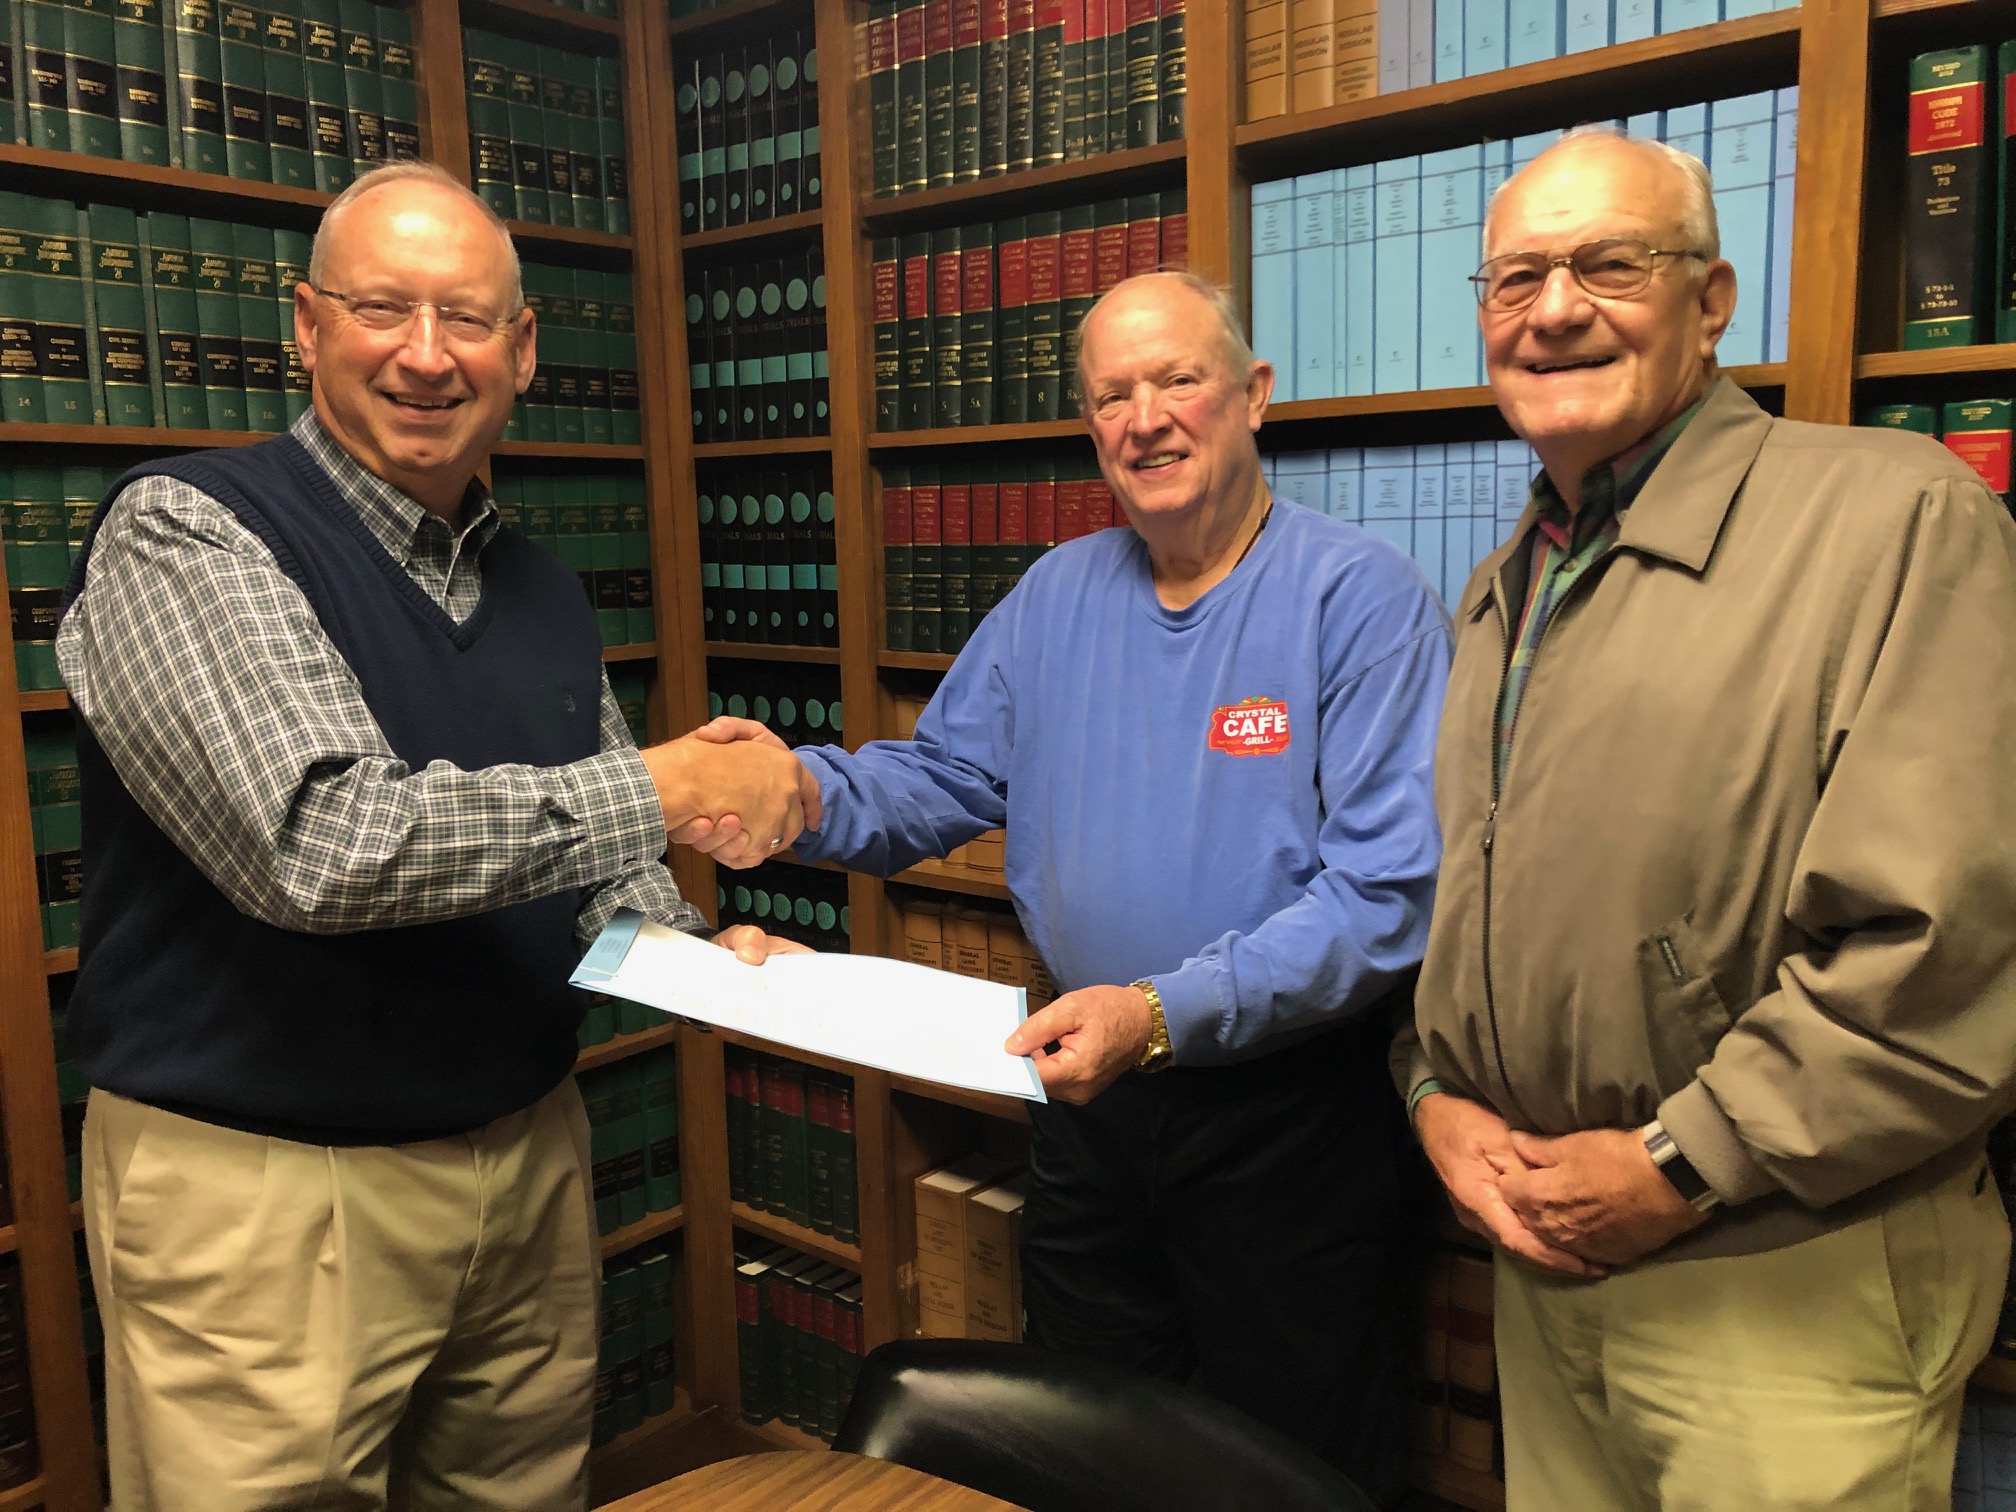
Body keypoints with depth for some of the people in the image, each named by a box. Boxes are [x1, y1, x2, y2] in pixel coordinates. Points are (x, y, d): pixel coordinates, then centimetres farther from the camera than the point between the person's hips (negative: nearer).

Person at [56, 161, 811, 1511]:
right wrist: (669, 784, -21)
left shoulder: (544, 592, 8)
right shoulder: (183, 534, -13)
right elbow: (321, 843, -27)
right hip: (265, 1192, -6)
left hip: (530, 1166, 6)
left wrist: (693, 951, -6)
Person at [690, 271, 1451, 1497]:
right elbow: (942, 776, 9)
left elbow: (1388, 892, -21)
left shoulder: (1364, 598, -14)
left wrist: (1167, 1010, -31)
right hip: (1087, 1096, 5)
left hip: (1290, 1110, -5)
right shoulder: (1057, 594, 6)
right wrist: (805, 791, -12)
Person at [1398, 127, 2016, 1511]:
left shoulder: (1897, 518, -13)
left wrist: (1684, 1165, -16)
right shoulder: (1501, 594, 11)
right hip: (1542, 1250, 7)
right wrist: (1438, 1092, 1)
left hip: (1790, 1285, -6)